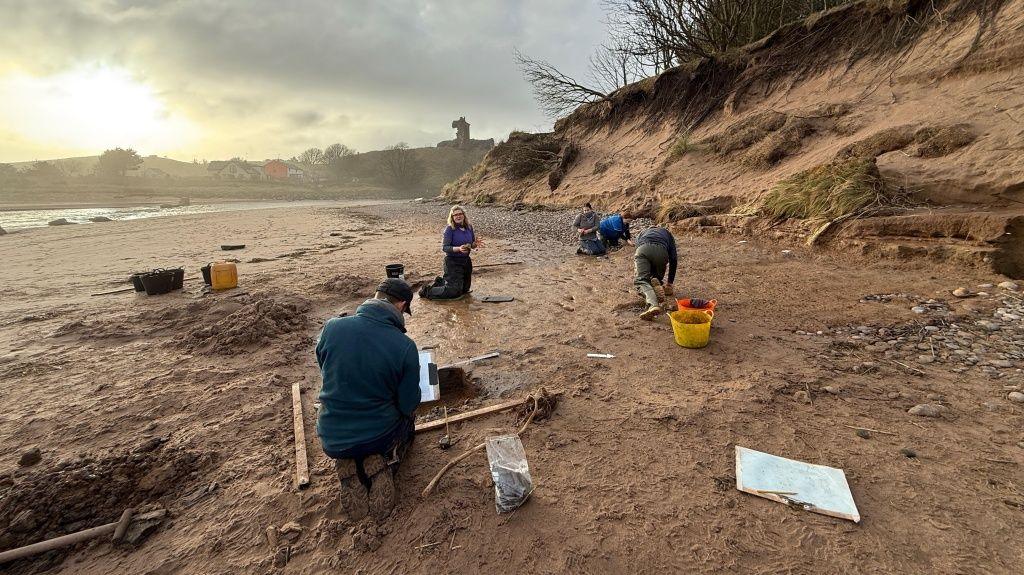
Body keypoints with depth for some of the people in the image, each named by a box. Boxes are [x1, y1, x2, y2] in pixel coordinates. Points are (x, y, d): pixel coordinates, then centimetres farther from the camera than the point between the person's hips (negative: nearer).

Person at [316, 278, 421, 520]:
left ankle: (348, 467, 6)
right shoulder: (405, 347, -22)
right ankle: (381, 466, 3)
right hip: (379, 436, -2)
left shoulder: (331, 327, -14)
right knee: (406, 420, 31)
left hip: (332, 441, 3)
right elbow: (409, 405, -11)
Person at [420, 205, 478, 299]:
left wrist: (475, 244, -12)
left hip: (466, 261, 7)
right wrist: (458, 249, -32)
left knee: (465, 289, 20)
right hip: (453, 261, -7)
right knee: (454, 291, -8)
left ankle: (440, 282, 37)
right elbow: (444, 247, -18)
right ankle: (427, 291, 9)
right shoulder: (449, 229, -13)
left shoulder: (469, 227, 3)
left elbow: (472, 245, 12)